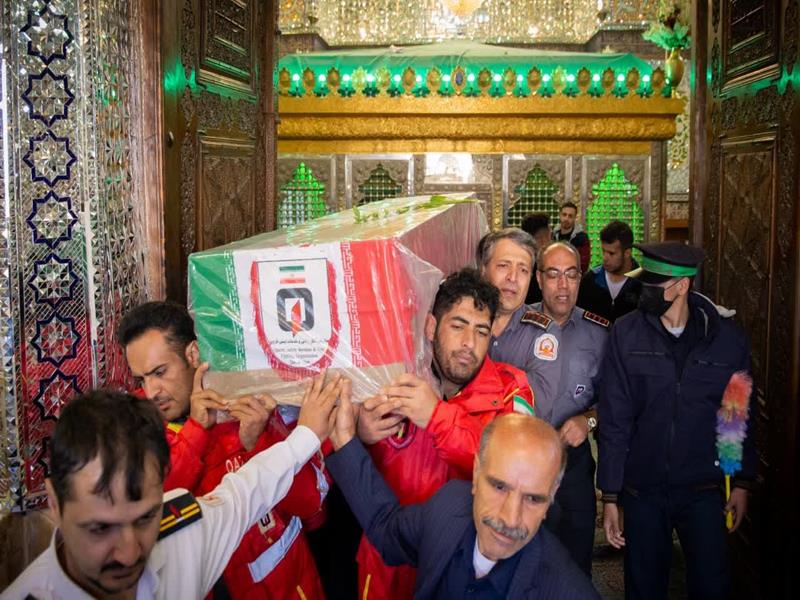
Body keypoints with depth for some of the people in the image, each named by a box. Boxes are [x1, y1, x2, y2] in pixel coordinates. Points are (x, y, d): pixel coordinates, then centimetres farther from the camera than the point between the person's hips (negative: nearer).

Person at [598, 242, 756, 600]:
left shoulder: (726, 337, -4)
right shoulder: (626, 333, -6)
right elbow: (614, 419, -5)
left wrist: (743, 482, 7)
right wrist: (610, 496, -5)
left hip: (704, 490, 0)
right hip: (642, 490, 0)